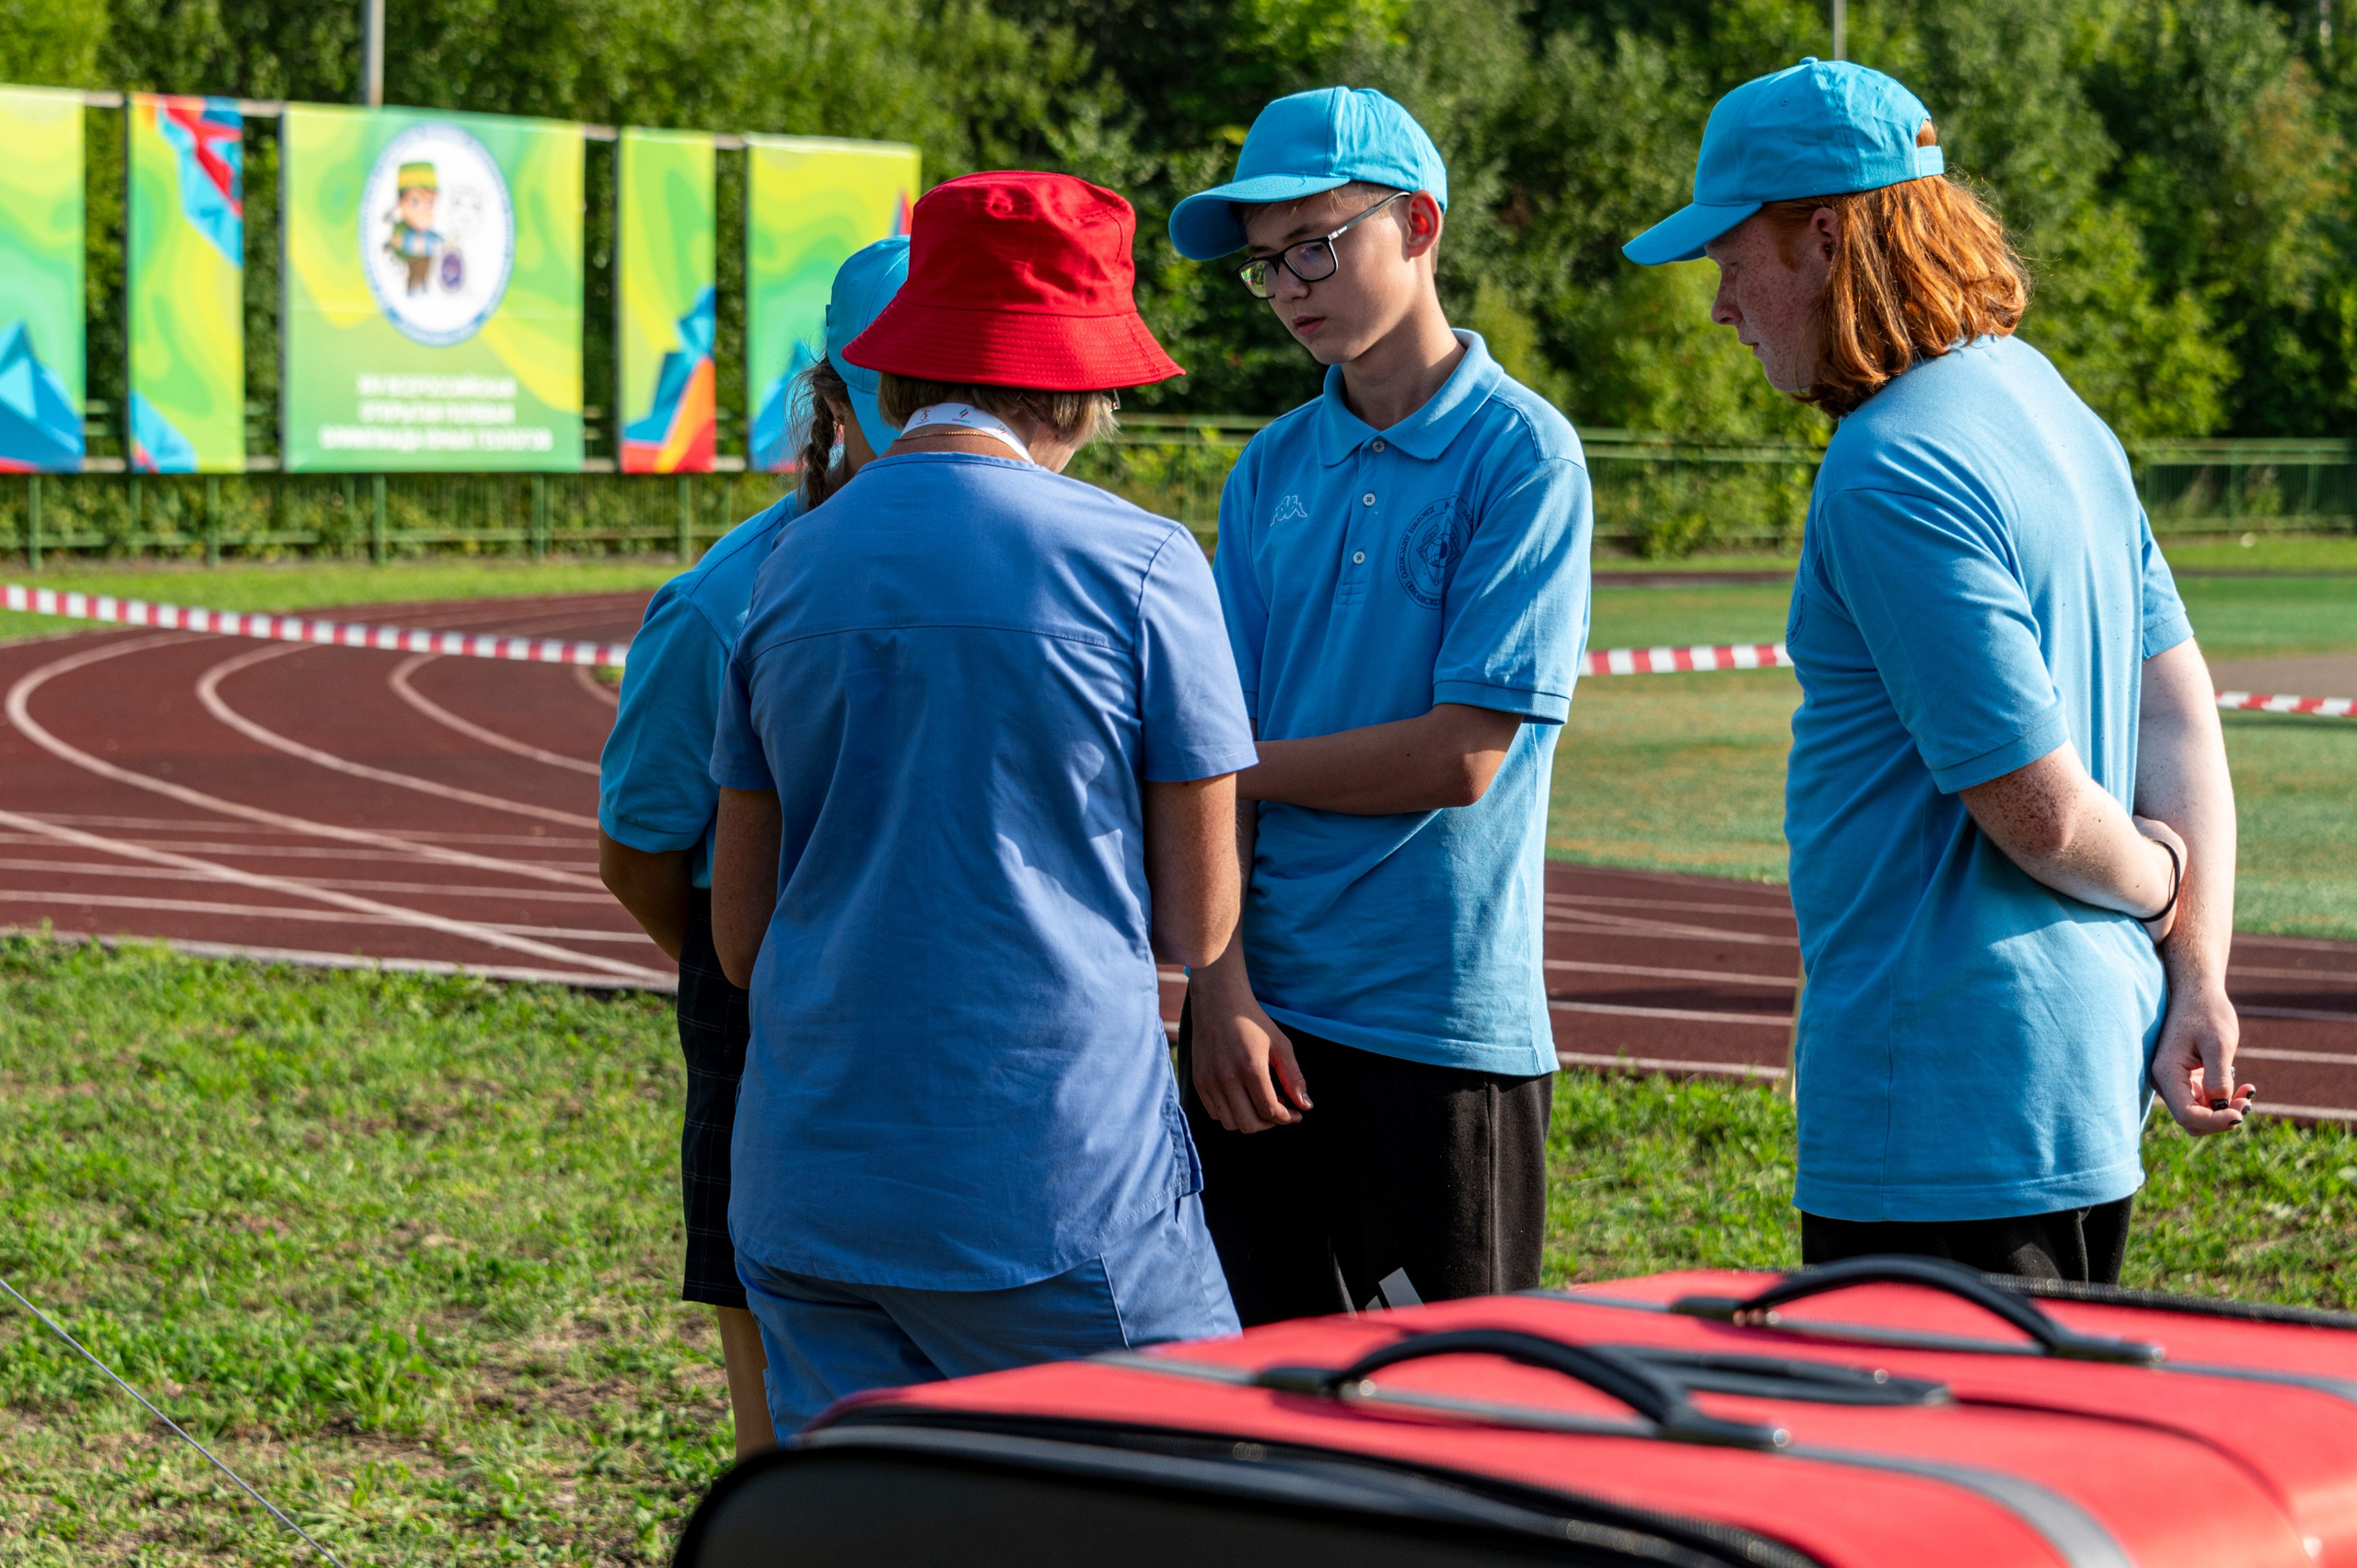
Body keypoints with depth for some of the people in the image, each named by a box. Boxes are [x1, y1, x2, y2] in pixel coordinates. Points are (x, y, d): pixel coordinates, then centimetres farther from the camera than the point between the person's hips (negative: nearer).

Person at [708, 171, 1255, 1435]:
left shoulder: (791, 565, 7)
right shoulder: (1139, 564, -6)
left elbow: (738, 937, 12)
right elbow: (1197, 925, -1)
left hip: (807, 1190, 5)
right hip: (1058, 1182, -5)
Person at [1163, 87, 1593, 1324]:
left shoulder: (1520, 455, -6)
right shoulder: (1273, 470, 10)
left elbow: (1461, 757, -13)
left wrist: (1243, 763, -2)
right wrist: (1219, 987, -7)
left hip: (1446, 1022, -5)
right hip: (1263, 1014, 5)